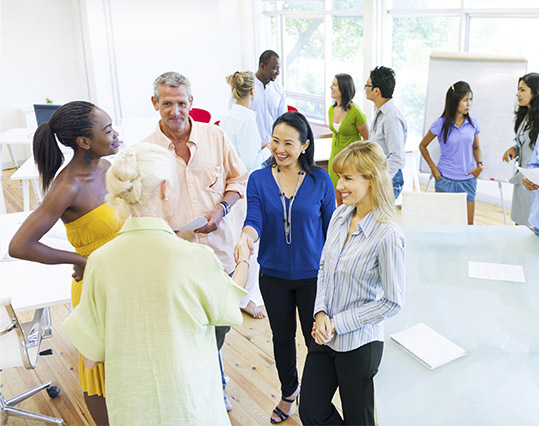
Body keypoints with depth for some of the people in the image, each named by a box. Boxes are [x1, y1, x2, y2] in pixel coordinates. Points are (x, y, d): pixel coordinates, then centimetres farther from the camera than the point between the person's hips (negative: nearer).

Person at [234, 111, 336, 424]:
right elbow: (255, 219, -15)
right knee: (283, 337, 19)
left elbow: (330, 229, -2)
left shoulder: (320, 180, -8)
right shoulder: (258, 179, -5)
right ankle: (289, 391, 44)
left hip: (312, 275, -2)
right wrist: (246, 236, -38)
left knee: (316, 337, 10)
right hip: (274, 275, 2)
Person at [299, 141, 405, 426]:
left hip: (359, 344, -6)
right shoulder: (340, 216, -3)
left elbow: (392, 302, -17)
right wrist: (321, 313, -6)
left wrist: (337, 323, -14)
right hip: (325, 337, 6)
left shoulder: (387, 235, -23)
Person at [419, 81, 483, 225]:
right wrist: (433, 167, -2)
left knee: (468, 224, 3)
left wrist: (479, 164, 2)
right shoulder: (441, 124, -6)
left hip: (468, 180, 3)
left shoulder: (473, 123, 4)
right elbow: (422, 146, 6)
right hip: (445, 180, -3)